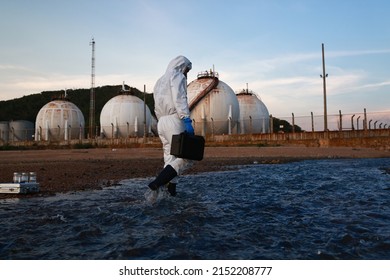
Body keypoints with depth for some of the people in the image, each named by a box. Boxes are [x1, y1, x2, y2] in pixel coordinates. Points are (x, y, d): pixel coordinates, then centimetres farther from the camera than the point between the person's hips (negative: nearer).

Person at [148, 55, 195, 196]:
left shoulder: (159, 81, 27)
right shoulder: (177, 75, 1)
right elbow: (179, 99, -15)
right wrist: (187, 120, -22)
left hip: (161, 123, 9)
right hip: (174, 120, -9)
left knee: (170, 160, 11)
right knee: (185, 157, -9)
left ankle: (171, 191, 7)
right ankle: (156, 183, -19)